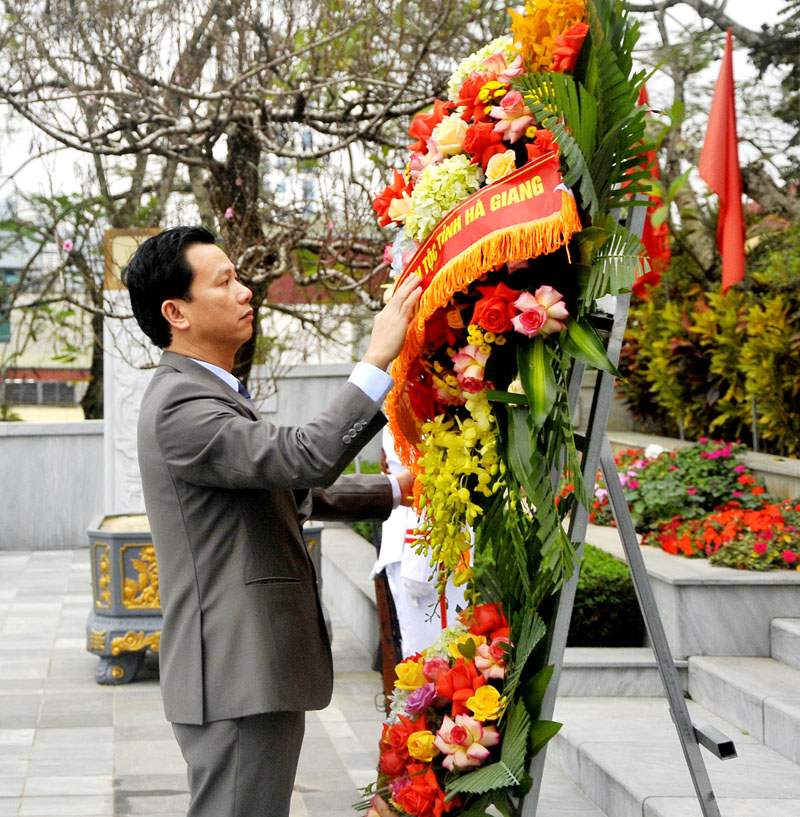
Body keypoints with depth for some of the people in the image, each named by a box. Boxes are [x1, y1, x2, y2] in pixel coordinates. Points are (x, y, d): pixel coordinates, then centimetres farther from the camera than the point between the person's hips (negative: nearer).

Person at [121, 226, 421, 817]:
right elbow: (304, 457, -29)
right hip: (235, 676, -11)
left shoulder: (209, 395, 18)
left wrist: (397, 490, 18)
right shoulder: (180, 406, -17)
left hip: (257, 669, 11)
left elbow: (296, 491, 24)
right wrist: (378, 359, -25)